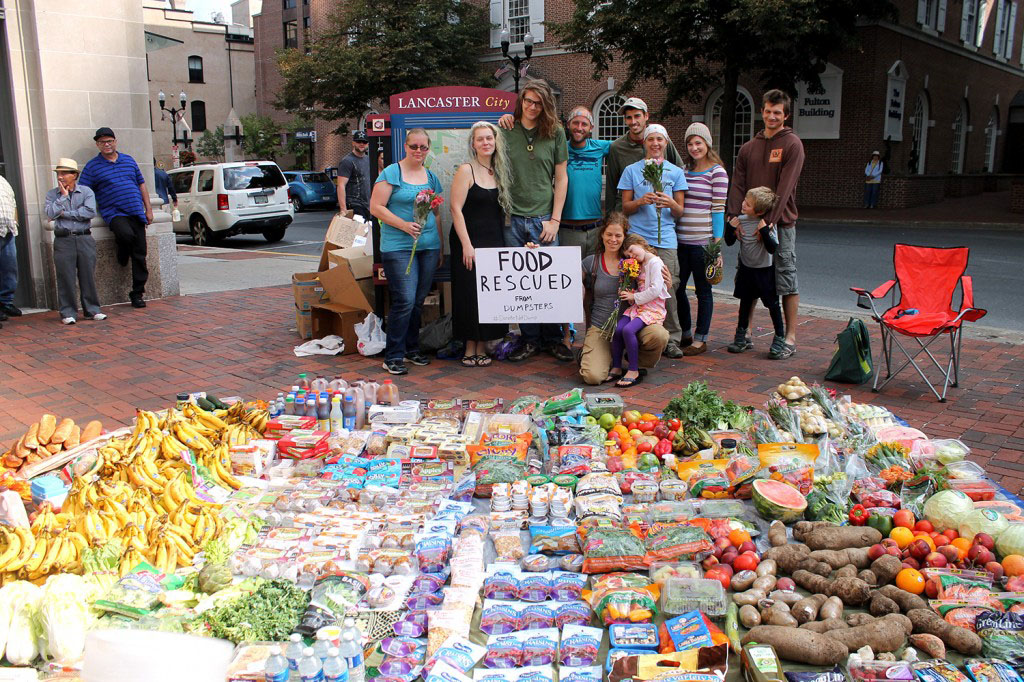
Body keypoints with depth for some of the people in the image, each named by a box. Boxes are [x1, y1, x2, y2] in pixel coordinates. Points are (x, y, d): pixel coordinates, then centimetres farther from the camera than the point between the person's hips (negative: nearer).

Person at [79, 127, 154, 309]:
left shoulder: (129, 161, 16)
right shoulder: (92, 167, 5)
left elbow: (141, 184, 20)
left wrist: (148, 209, 14)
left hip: (136, 213, 4)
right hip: (114, 213, -4)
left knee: (139, 255, 1)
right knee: (126, 235, -36)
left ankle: (137, 294, 10)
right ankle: (122, 256, -1)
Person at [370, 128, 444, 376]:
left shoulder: (431, 177, 16)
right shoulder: (391, 173, -2)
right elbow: (376, 207, -8)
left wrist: (440, 247, 18)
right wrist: (404, 225, -17)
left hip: (428, 246, 6)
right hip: (398, 246, -6)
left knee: (419, 301, 9)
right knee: (405, 300, -12)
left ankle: (412, 349, 22)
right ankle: (393, 356, -3)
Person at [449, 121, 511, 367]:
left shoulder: (500, 172, 12)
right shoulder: (466, 170, -5)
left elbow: (502, 210, 13)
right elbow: (456, 209, -10)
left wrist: (501, 242, 3)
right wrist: (466, 244, -16)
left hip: (494, 241, 5)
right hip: (469, 240, -5)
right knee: (470, 293, -3)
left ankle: (482, 348, 12)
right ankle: (470, 347, 7)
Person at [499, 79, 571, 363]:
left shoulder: (556, 133, 5)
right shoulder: (506, 132, 5)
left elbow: (561, 178, 5)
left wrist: (555, 220, -2)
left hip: (543, 219, 0)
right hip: (512, 219, 1)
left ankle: (553, 339, 15)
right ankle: (530, 340, 16)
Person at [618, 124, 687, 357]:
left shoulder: (675, 172, 13)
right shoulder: (631, 170, 11)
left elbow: (680, 212, 11)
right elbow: (625, 208, 9)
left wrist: (672, 204, -11)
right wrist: (641, 201, -11)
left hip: (665, 239, 0)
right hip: (637, 237, 0)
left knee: (667, 289, -5)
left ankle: (672, 339, 4)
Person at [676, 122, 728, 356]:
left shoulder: (717, 172, -5)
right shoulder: (683, 170, 12)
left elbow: (718, 209, -8)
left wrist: (717, 244, -12)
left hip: (703, 241, -5)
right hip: (680, 240, 6)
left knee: (703, 290, 4)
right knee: (676, 287, 8)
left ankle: (701, 339, 14)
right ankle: (685, 333, 25)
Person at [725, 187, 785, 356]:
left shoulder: (768, 224, -20)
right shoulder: (740, 220, -6)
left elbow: (773, 248, -27)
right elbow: (729, 242, 3)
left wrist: (764, 231, -35)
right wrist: (731, 227, -14)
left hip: (765, 270, -5)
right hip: (746, 269, 5)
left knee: (773, 304, 2)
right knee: (745, 303, 14)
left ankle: (780, 337, 14)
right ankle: (742, 337, 23)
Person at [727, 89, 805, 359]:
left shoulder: (792, 144, -2)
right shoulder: (748, 147, 13)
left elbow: (785, 187, -12)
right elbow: (738, 183, 5)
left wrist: (770, 220, -20)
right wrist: (735, 215, -11)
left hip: (782, 225, -5)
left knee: (786, 281, 0)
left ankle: (789, 337, 7)